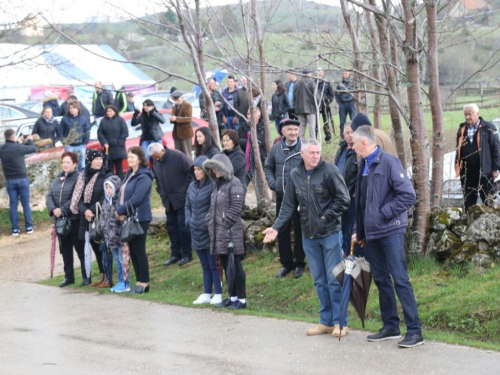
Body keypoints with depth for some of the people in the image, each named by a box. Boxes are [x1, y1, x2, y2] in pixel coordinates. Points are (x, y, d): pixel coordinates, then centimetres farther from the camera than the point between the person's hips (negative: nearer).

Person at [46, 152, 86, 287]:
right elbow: (50, 196, 9)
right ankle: (69, 277, 21)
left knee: (80, 248, -1)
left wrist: (62, 210, -20)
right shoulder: (57, 179, 14)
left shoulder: (78, 178, -9)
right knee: (65, 250, 12)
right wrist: (53, 209, -9)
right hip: (60, 220, 7)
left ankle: (86, 277, 6)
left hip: (75, 219, -7)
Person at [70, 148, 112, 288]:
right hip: (88, 218, 5)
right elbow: (79, 196, 5)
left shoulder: (106, 176, -7)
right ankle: (102, 276, 18)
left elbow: (105, 197, -11)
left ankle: (108, 278, 3)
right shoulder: (84, 176, 8)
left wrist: (93, 211, -16)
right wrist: (85, 210, -12)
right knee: (95, 247, 9)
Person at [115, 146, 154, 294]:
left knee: (139, 250, -3)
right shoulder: (129, 174, 14)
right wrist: (119, 210, -4)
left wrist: (120, 210, -13)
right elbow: (122, 194, 14)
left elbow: (135, 199, -21)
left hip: (140, 219, -9)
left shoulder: (143, 177, -14)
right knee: (132, 251, 11)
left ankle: (144, 283, 5)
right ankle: (139, 281, 19)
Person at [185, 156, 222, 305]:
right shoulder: (192, 186, 9)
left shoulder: (213, 186, -13)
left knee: (213, 265, 0)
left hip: (209, 232, -7)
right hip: (196, 232, 7)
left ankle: (218, 294, 8)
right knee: (205, 265, 15)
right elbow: (187, 206, 19)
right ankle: (206, 294, 21)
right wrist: (188, 220, 5)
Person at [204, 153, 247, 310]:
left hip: (231, 232, -8)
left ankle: (242, 299, 5)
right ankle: (232, 297, 23)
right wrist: (210, 223, 8)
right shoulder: (217, 184, 16)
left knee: (235, 266, -3)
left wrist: (225, 223, -15)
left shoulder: (234, 184, -11)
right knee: (226, 266, 13)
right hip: (218, 233, 8)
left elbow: (236, 208, -16)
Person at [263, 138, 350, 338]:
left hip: (330, 234, -5)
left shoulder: (330, 171, -9)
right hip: (309, 236, 5)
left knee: (334, 279, -3)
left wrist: (326, 217, -10)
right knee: (319, 281, 11)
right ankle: (326, 321, 19)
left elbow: (343, 199, -8)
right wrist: (277, 227, 1)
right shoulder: (295, 175, 7)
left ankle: (340, 322, 4)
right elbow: (289, 206, 10)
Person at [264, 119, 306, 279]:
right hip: (282, 196, 4)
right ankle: (286, 263, 21)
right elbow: (268, 168, 17)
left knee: (299, 230, 6)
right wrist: (272, 183, 3)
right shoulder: (276, 148, 5)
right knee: (282, 230, 9)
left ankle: (299, 264, 17)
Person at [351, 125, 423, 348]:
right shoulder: (363, 165, 12)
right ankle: (390, 327, 21)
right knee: (381, 280, 12)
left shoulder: (388, 162, -12)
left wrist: (384, 213, -17)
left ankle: (415, 331, -6)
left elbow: (408, 195, -18)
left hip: (390, 231, -8)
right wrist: (359, 230, 19)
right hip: (371, 233, 8)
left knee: (400, 279, -9)